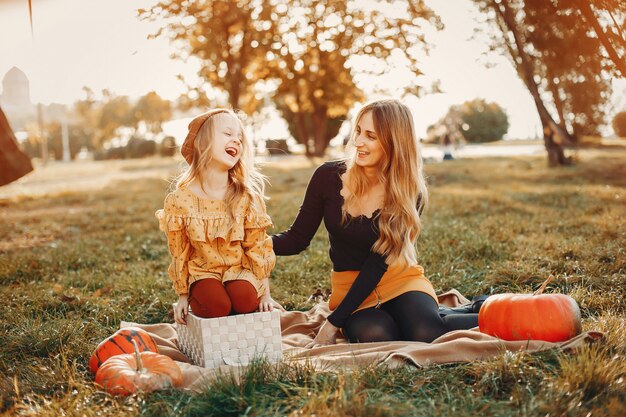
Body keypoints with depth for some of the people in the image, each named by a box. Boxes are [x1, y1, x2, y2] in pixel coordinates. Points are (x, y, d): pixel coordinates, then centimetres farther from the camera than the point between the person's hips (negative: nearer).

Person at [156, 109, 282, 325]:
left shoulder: (247, 196, -5)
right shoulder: (181, 199, -9)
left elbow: (258, 247, -2)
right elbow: (179, 253, 0)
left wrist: (265, 294, -2)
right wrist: (183, 296, 3)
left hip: (238, 269, 1)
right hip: (202, 271, -1)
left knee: (245, 299, -30)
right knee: (217, 305, -31)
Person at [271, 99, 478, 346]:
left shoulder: (410, 192, -12)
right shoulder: (328, 177, -8)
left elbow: (378, 262, -15)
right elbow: (297, 239, -2)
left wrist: (334, 322, -19)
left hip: (399, 279, -1)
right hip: (349, 286, 2)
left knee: (427, 335, -33)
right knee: (373, 336, -32)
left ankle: (487, 319, -1)